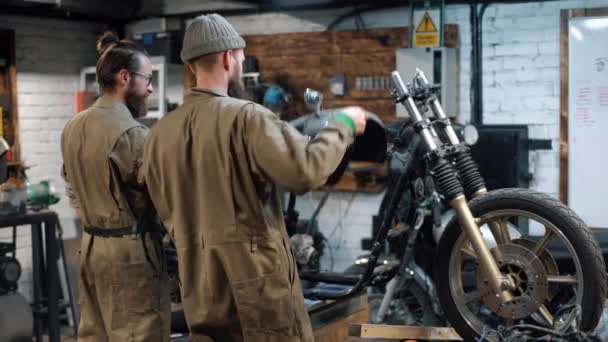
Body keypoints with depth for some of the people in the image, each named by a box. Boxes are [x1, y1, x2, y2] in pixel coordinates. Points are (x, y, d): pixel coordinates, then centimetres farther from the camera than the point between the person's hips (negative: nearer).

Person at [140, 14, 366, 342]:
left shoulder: (159, 133, 5)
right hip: (258, 281, -6)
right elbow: (306, 169, -23)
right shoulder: (245, 117, -15)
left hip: (200, 288, 6)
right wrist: (343, 124, -7)